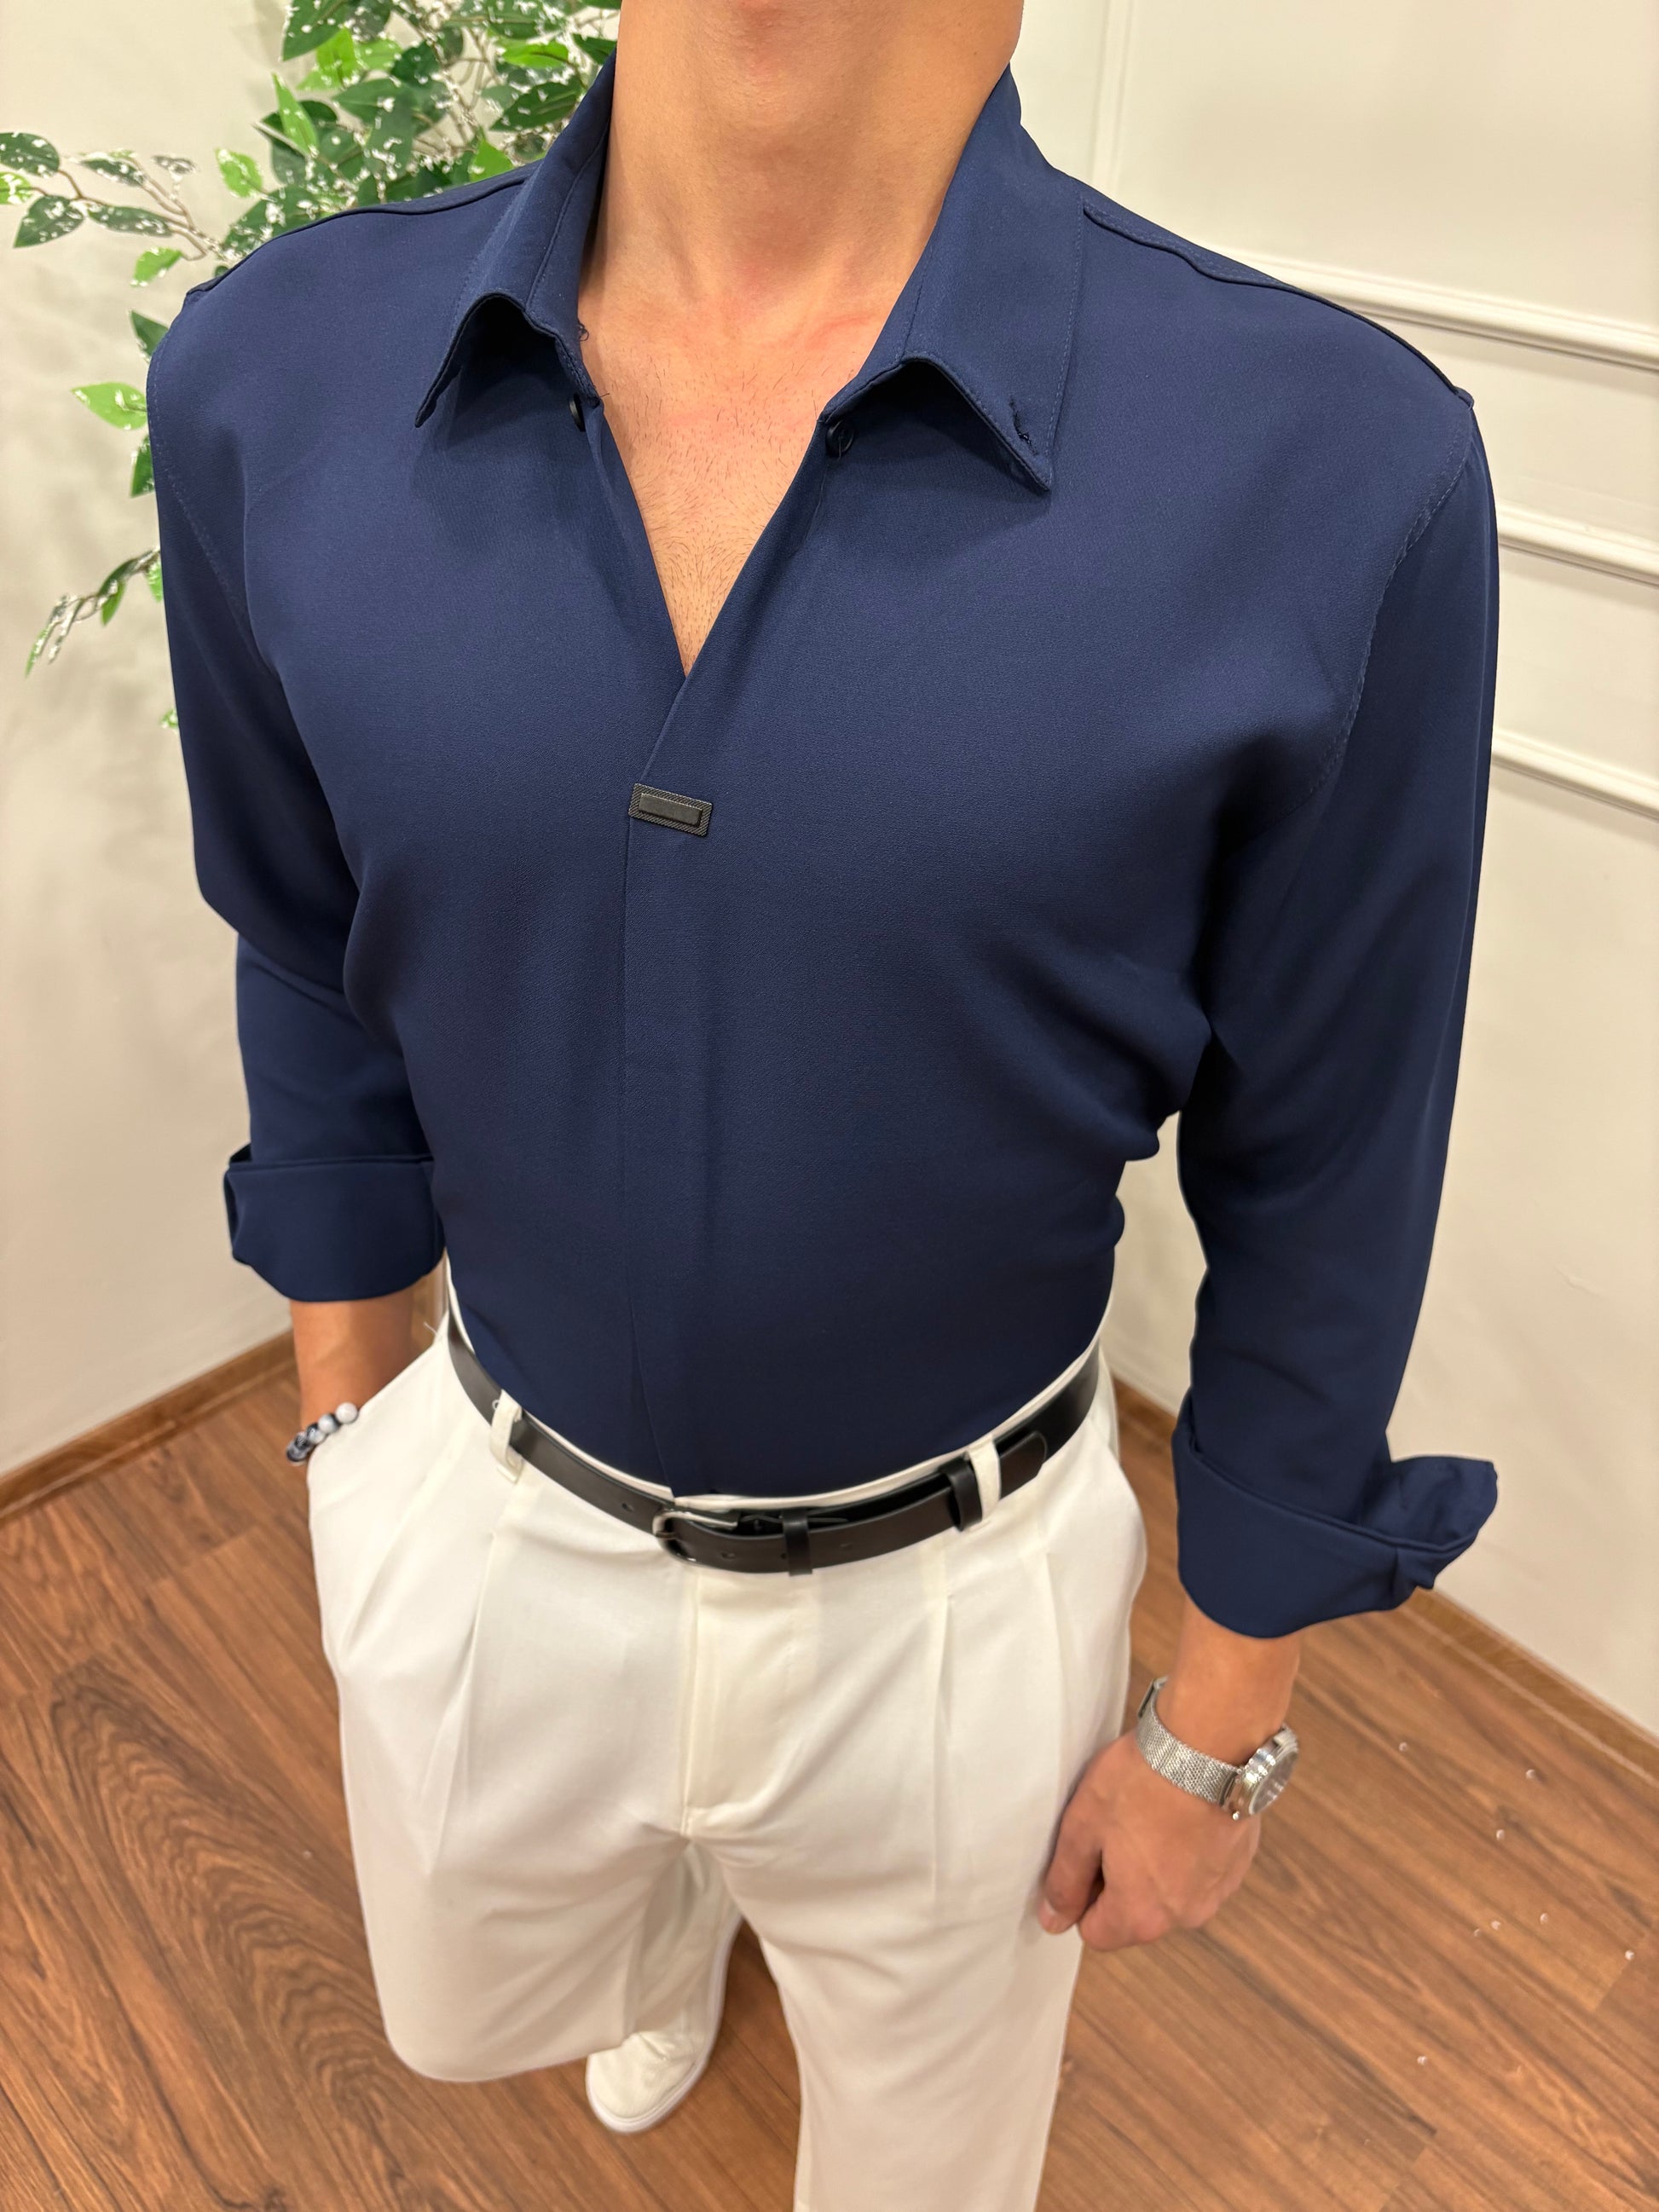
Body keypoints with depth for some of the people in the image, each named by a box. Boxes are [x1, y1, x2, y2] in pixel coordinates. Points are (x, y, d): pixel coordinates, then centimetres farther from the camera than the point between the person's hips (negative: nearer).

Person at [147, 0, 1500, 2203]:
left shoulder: (1336, 470, -23)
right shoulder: (274, 382, -13)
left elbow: (1316, 1177, -12)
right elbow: (319, 988, 1)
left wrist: (1223, 1728, -1)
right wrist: (343, 1430, 10)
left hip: (952, 1598, -2)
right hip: (495, 1525, 3)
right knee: (468, 2011, 34)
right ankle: (673, 1933, 70)